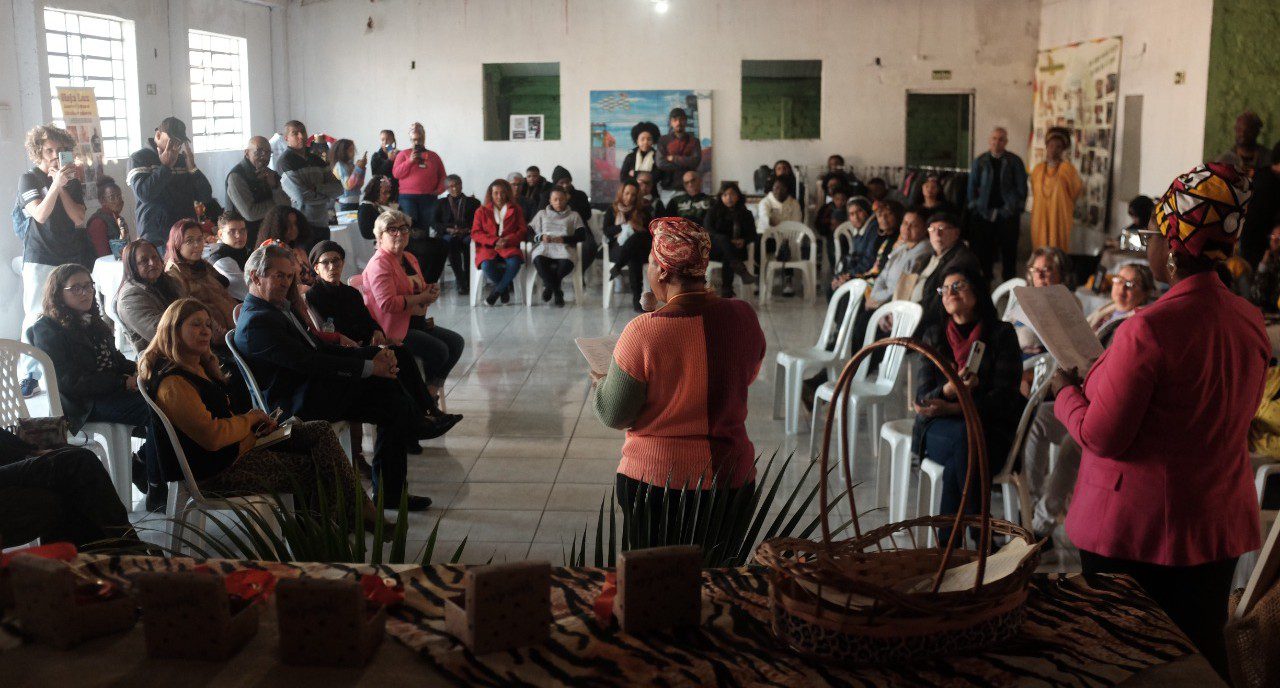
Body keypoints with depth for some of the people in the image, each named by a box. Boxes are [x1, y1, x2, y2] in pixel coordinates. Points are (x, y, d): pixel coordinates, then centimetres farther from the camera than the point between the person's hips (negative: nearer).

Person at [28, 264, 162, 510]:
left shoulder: (91, 321, 19)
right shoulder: (47, 330, -7)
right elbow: (70, 381, -15)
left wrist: (136, 370, -1)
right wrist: (124, 383, -18)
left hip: (111, 390, 8)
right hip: (84, 404, -8)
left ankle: (142, 461, 0)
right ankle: (156, 490, -18)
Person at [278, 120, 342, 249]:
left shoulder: (316, 160, 14)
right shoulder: (285, 162, -7)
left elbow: (339, 189, 4)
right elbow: (302, 198, -17)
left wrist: (316, 188, -13)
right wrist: (328, 196, -1)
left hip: (322, 225, 6)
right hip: (301, 227, -6)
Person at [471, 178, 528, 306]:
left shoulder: (516, 210, 18)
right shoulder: (482, 211, 16)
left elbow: (523, 230, 8)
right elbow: (475, 233, 5)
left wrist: (508, 240, -11)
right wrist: (494, 241, -12)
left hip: (509, 247, 0)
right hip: (488, 248, 0)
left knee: (514, 262, -36)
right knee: (487, 265, -35)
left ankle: (497, 291, -17)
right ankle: (505, 289, -7)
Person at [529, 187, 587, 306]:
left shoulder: (573, 215, 24)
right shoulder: (542, 214, 29)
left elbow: (581, 235, 8)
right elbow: (529, 231, 18)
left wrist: (564, 239, -9)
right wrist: (540, 237, -4)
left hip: (563, 247, -1)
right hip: (544, 247, 1)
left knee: (567, 263, -38)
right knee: (538, 260, -37)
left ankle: (549, 286, -9)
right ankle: (557, 291, -21)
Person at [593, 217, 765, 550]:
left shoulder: (643, 332, -20)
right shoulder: (744, 316, -7)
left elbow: (614, 416, -11)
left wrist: (599, 383, 11)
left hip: (657, 481, -4)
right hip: (733, 479, 4)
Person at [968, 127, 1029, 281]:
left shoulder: (1014, 161, 3)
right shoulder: (980, 162, 8)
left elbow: (1021, 187, 3)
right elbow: (972, 186, 11)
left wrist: (1017, 207, -4)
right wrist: (974, 207, 3)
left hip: (1008, 215, -1)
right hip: (984, 214, 1)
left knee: (1009, 251, 1)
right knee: (984, 251, 2)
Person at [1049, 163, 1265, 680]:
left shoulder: (1150, 329, -25)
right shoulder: (1251, 321, -1)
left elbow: (1102, 437, -20)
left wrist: (1066, 391, -1)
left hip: (1139, 532, -7)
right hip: (1219, 528, 7)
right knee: (1200, 657, 19)